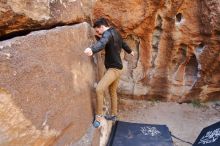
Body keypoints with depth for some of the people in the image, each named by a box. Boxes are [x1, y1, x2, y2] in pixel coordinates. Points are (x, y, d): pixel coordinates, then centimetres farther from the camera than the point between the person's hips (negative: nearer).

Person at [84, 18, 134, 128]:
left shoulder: (108, 33, -16)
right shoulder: (115, 33, 15)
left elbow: (102, 43, -40)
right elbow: (123, 43, 33)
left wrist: (92, 50, -61)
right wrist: (130, 51, 53)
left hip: (114, 68, -11)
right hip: (117, 67, 11)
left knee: (99, 89, -20)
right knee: (113, 92, 19)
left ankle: (98, 115, -8)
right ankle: (114, 115, 32)